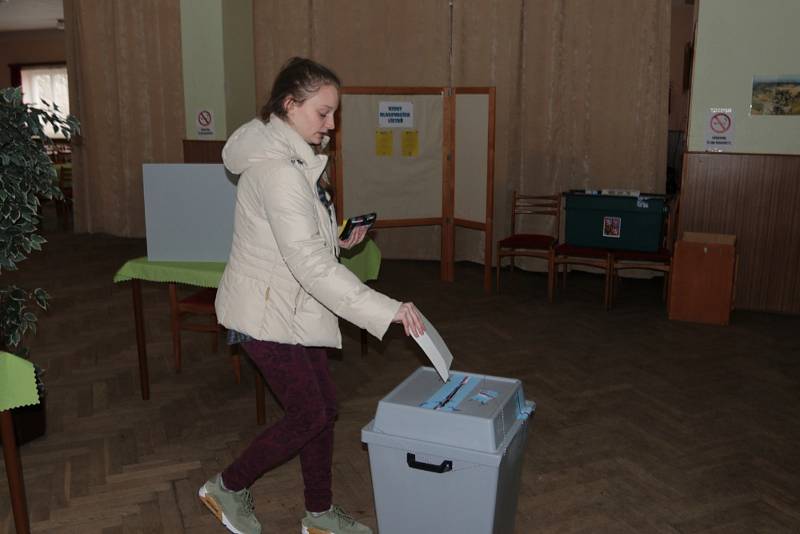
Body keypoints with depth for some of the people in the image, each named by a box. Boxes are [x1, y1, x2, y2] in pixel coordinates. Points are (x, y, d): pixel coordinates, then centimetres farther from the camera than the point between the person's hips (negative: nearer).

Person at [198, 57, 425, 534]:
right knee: (309, 415, 1)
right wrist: (386, 311, -33)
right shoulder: (276, 169, -25)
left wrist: (338, 240, 2)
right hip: (267, 310, -9)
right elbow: (310, 263, -32)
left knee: (324, 406, 13)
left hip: (292, 305, 9)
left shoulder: (293, 157, 7)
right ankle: (229, 488, 24)